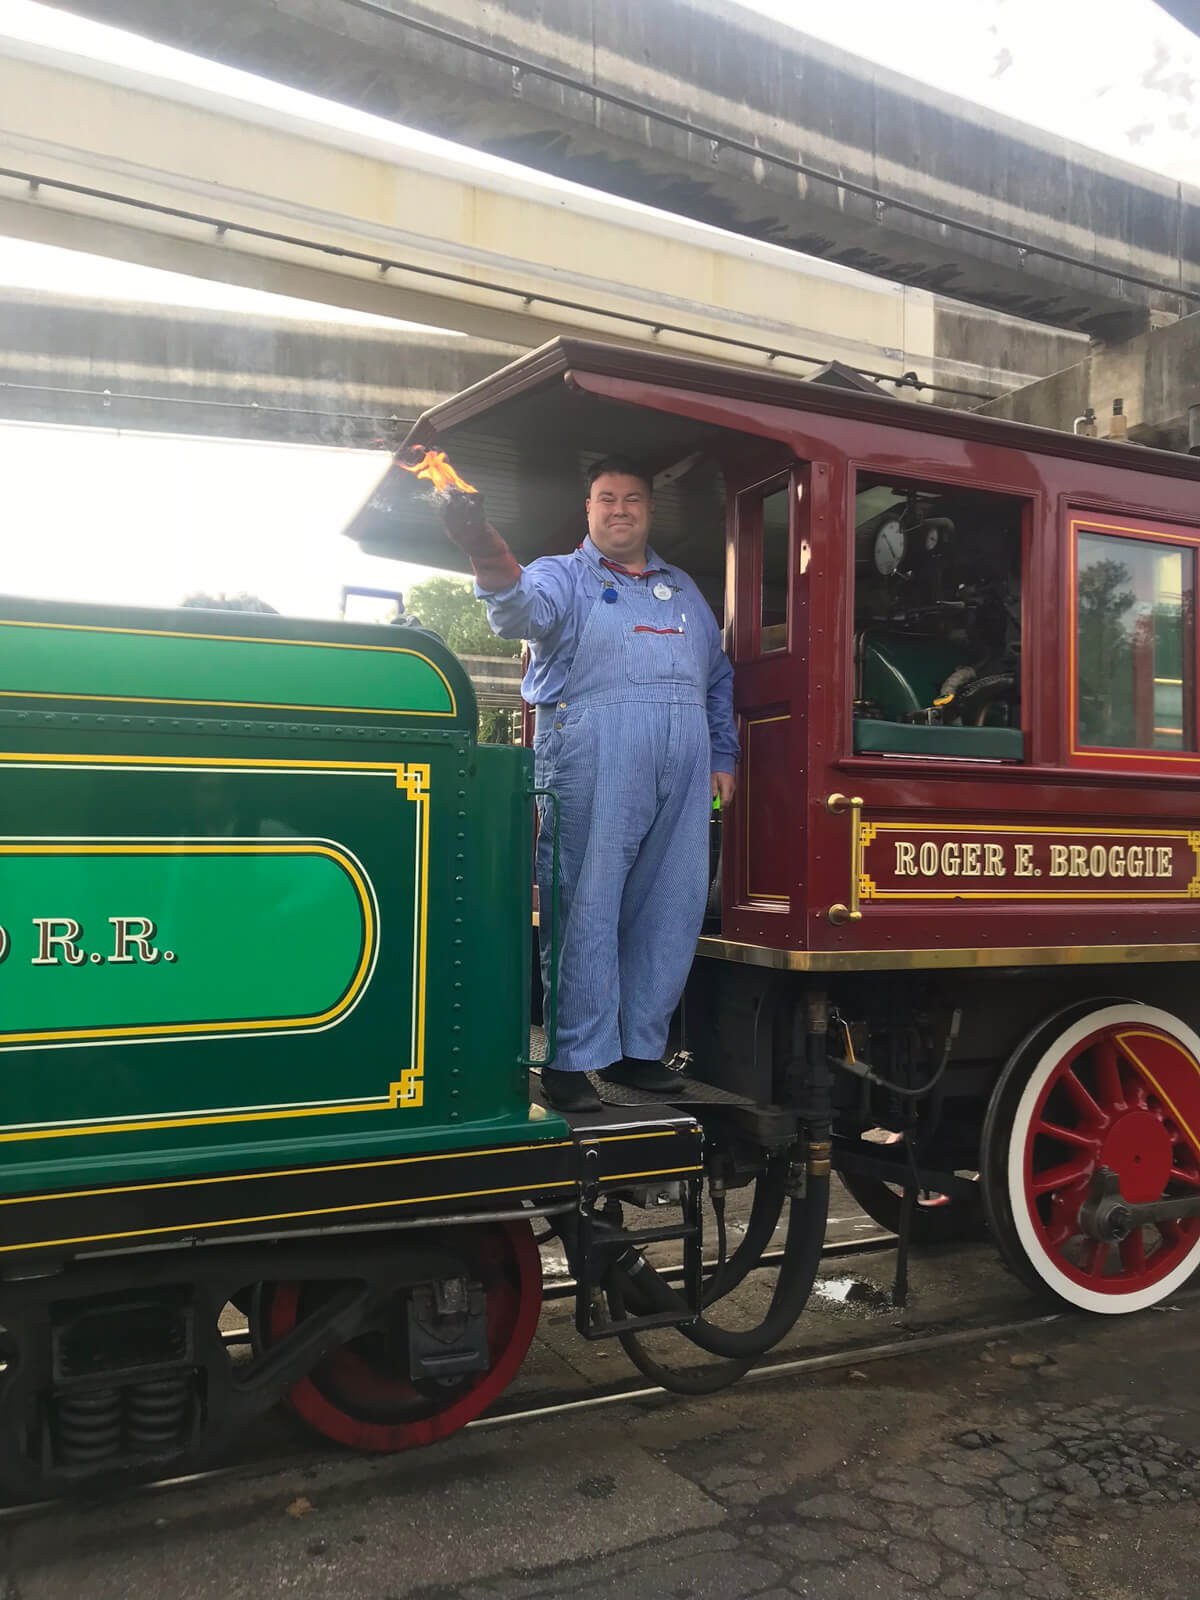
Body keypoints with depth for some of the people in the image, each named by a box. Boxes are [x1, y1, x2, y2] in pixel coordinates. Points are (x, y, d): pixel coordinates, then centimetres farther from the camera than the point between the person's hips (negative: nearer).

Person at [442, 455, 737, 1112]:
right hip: (590, 755, -5)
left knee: (670, 910, 4)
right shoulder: (563, 575, 11)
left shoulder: (684, 590, 28)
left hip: (683, 765, 5)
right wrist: (493, 564, -34)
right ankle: (571, 1059, -1)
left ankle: (639, 1049, 16)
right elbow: (525, 612, -12)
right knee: (585, 907, -8)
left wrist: (723, 755, 18)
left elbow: (719, 677, 29)